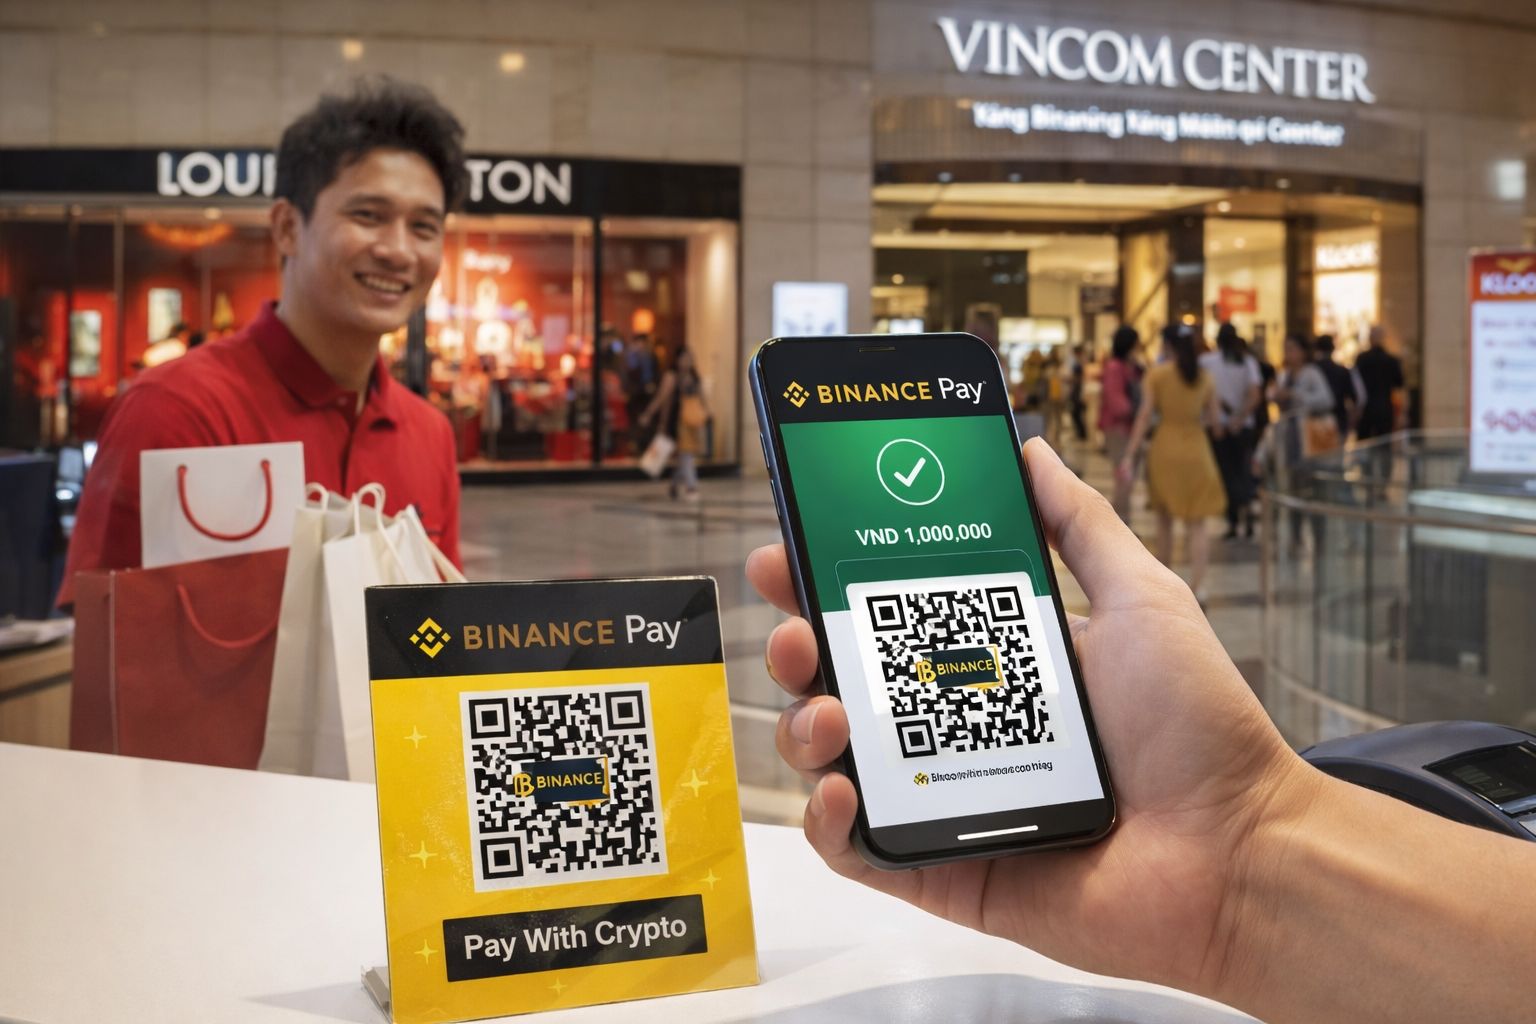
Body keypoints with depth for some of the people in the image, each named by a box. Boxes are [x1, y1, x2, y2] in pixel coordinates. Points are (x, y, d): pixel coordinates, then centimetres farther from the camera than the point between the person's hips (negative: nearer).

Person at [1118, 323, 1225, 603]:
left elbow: (1144, 416, -10)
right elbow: (1215, 420, 3)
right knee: (1196, 523, 3)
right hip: (1196, 450, 1)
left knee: (1165, 518, 16)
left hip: (1165, 449, -1)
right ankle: (1198, 583, -13)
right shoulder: (1205, 378, 1)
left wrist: (1129, 454, -10)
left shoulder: (1157, 374, -6)